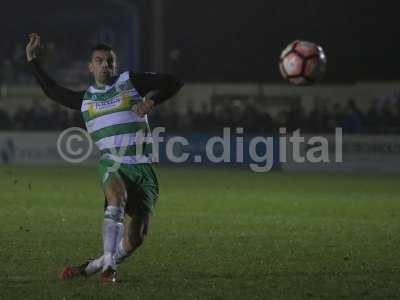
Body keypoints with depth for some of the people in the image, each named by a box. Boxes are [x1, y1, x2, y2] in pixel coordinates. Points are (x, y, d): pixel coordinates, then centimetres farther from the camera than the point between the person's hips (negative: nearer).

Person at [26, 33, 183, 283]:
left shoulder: (131, 82, 7)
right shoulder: (85, 98, 16)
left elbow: (173, 83, 0)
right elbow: (53, 91, 32)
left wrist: (151, 100, -16)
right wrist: (33, 60, 31)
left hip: (143, 168, 0)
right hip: (112, 165, 0)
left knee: (136, 238, -5)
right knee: (117, 197, -35)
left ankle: (100, 265, 18)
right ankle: (109, 265, -31)